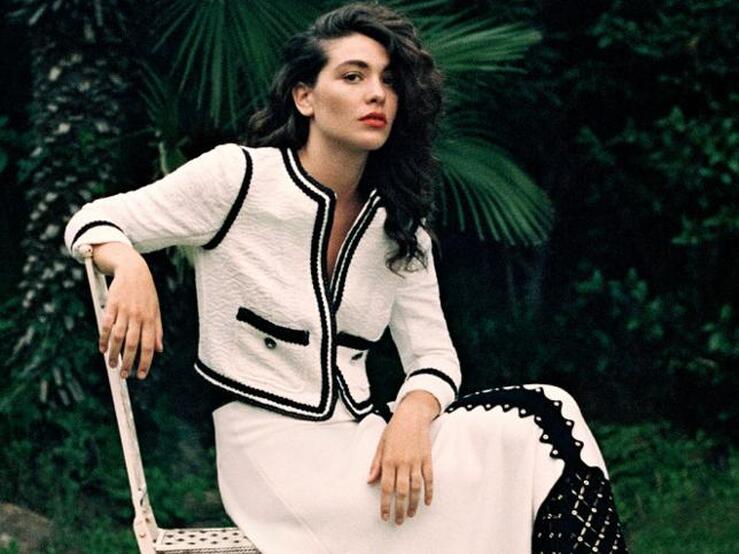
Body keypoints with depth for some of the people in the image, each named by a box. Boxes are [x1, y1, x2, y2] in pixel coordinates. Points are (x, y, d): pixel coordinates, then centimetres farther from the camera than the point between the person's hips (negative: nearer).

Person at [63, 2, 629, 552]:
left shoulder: (399, 223, 11)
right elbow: (93, 222, 1)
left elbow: (433, 354, 8)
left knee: (546, 414, -16)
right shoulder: (238, 175, -5)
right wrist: (132, 268, -23)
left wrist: (411, 417, -16)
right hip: (276, 449, -6)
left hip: (364, 438, 6)